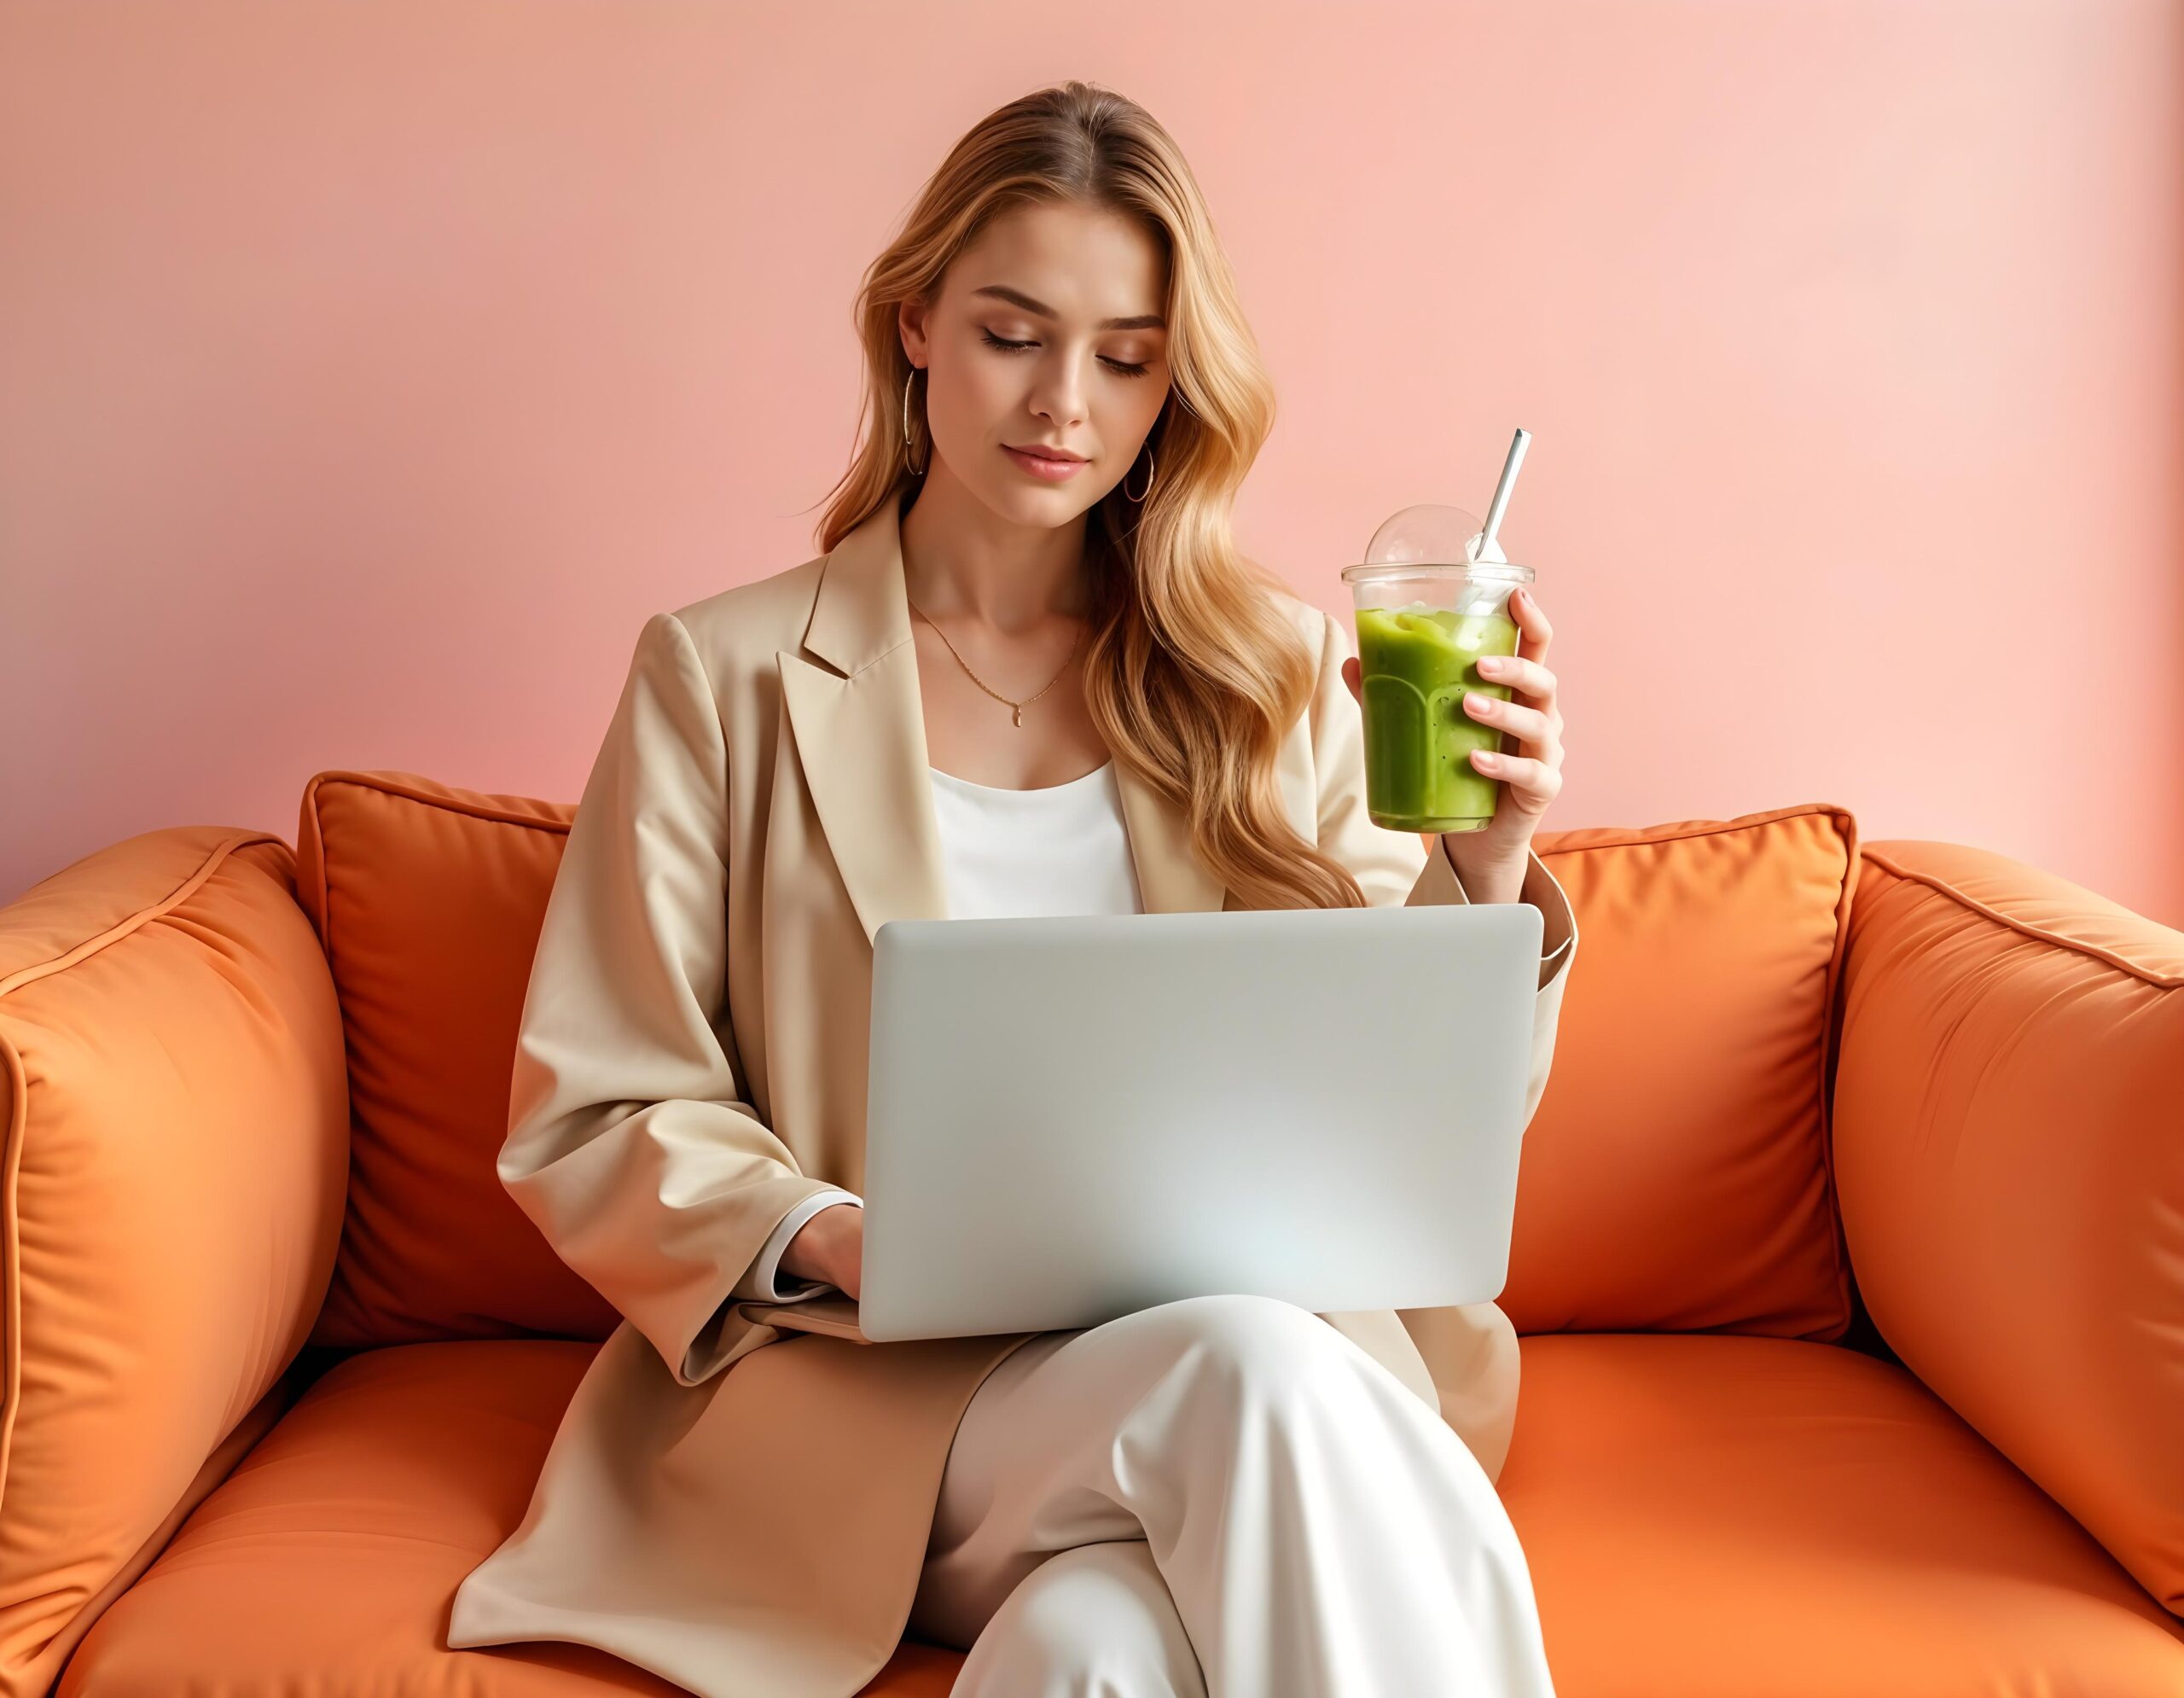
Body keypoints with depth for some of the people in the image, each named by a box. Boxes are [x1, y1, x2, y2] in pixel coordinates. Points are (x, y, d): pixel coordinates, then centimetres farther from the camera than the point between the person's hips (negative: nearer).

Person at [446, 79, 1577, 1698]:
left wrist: (1485, 874, -8)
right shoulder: (726, 674, 7)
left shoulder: (1277, 676, 12)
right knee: (1254, 1374, -32)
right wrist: (834, 1239, -14)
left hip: (1247, 1338, 1)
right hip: (866, 1381, -1)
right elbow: (588, 1122, 4)